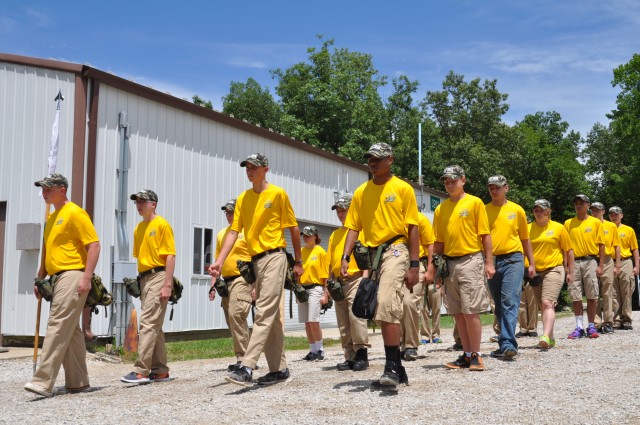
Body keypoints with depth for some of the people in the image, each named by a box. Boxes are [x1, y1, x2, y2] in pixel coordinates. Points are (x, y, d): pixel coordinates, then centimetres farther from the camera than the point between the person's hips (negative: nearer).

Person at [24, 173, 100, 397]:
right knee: (70, 331, 10)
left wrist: (86, 277, -21)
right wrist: (39, 279, 22)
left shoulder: (75, 213, -8)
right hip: (57, 278, 10)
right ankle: (78, 382, 15)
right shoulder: (52, 218, 21)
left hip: (72, 277, -10)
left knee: (58, 326, -14)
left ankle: (43, 381, -16)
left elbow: (94, 245, -14)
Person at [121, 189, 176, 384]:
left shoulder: (162, 225, -6)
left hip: (158, 276, -8)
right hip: (144, 278, 9)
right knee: (154, 325, 10)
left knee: (148, 322, -13)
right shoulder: (138, 228, 17)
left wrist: (167, 285, -18)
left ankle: (141, 370, -12)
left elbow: (170, 256, -12)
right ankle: (160, 370, 16)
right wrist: (139, 280, 15)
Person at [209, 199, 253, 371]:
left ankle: (243, 358, -16)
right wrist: (213, 284, 15)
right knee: (231, 320, 7)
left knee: (236, 315, -20)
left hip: (242, 279, -7)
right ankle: (244, 358, 15)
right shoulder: (221, 234, 18)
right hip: (226, 282, 7)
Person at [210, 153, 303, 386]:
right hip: (255, 260, 6)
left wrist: (298, 262, 3)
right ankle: (279, 369, 16)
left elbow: (294, 228, 1)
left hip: (274, 257, -6)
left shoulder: (278, 193, -3)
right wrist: (219, 261, -8)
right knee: (272, 317, 10)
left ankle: (247, 367, -19)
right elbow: (234, 231, 4)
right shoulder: (243, 198, 11)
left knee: (264, 313, -13)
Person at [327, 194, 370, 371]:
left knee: (356, 315, -16)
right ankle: (350, 357, 10)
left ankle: (362, 354, -9)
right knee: (343, 322, 6)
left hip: (355, 279, -7)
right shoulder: (335, 234, 20)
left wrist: (364, 278, -17)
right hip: (338, 283, 7)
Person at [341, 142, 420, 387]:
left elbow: (412, 228, -2)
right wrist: (345, 258, -4)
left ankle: (391, 366, -21)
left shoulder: (403, 188, 1)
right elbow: (353, 227, 10)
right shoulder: (361, 192, 13)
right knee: (386, 310, 10)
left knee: (386, 304, -24)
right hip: (371, 254, 5)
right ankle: (397, 367, 20)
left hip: (395, 250, -5)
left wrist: (414, 265, -7)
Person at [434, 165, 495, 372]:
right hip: (449, 264, 5)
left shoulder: (474, 202, 1)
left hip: (470, 260, -5)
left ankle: (476, 356, 1)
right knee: (458, 312, 7)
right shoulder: (441, 209, 13)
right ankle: (467, 354, 15)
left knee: (471, 311, -8)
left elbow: (485, 235, -2)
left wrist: (489, 262, -8)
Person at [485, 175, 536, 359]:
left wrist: (531, 263, 11)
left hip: (513, 259, -2)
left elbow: (525, 239, 14)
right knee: (499, 305, 9)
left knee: (510, 301, -14)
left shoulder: (517, 210, 7)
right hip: (491, 260, 2)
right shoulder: (484, 210, 7)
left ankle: (508, 343, -19)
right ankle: (506, 343, 19)